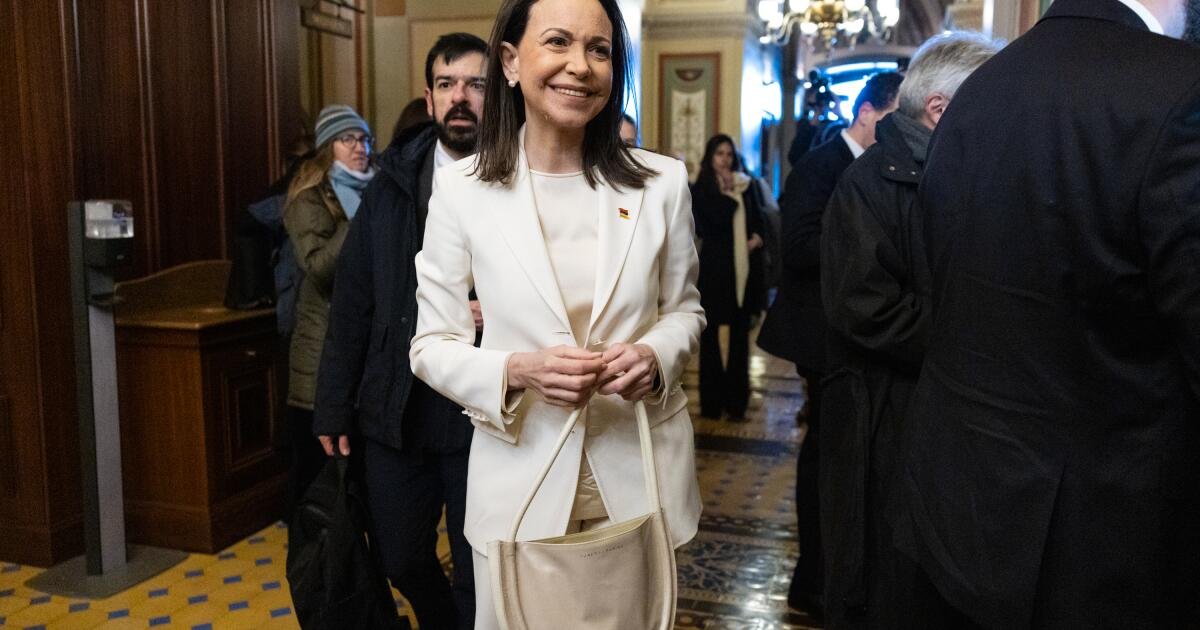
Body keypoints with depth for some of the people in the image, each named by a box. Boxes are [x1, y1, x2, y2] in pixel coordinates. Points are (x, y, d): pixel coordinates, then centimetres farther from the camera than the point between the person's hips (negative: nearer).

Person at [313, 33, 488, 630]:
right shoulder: (393, 183, 3)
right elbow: (352, 305, 5)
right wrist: (334, 407, 5)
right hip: (395, 413, 4)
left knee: (481, 576, 11)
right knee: (400, 561, 20)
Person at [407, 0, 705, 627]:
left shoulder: (661, 182, -3)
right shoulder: (462, 187, -7)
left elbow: (684, 310, 8)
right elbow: (432, 345, -3)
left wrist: (655, 355, -14)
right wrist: (517, 371, -22)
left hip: (642, 472, 2)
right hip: (520, 477, -1)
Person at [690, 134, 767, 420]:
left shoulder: (746, 185, 9)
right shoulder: (701, 189, -4)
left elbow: (758, 217, 16)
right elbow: (717, 221, -16)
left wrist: (757, 236, -3)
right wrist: (728, 191, -12)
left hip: (744, 265, 4)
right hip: (715, 266, -4)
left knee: (740, 332, 8)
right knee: (710, 332, 3)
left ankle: (736, 401, 16)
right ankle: (713, 400, 13)